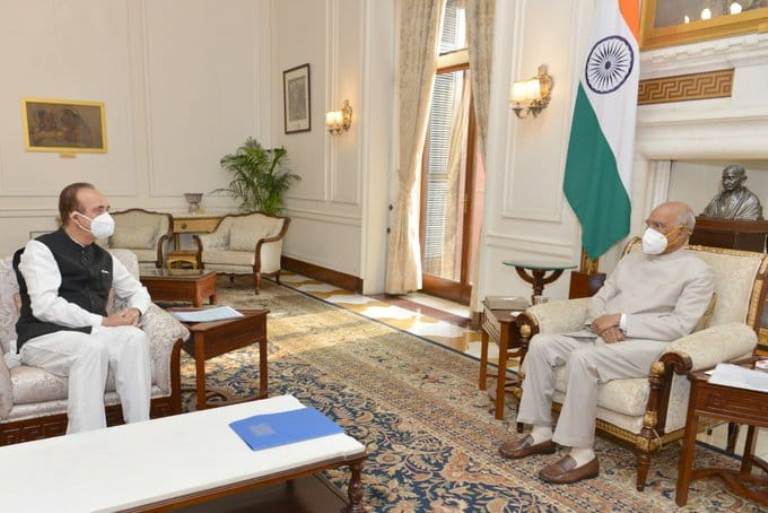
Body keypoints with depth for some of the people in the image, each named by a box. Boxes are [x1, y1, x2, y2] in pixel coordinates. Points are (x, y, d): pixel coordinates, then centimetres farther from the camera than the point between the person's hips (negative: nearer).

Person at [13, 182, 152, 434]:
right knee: (92, 348, -37)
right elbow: (45, 306, -17)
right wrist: (101, 322, -21)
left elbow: (138, 290, 26)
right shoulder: (40, 249, -3)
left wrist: (136, 310, 1)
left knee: (135, 337, -27)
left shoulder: (104, 258, 16)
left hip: (92, 334, 5)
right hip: (44, 338, -5)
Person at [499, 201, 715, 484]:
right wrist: (602, 321, -8)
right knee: (540, 344, -13)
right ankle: (541, 433, -5)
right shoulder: (632, 259, 20)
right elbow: (599, 298, 16)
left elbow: (680, 325, -13)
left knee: (582, 359, -34)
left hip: (647, 345, -7)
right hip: (601, 335, 7)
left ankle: (583, 455, -22)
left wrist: (621, 320, -17)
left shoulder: (697, 272, 0)